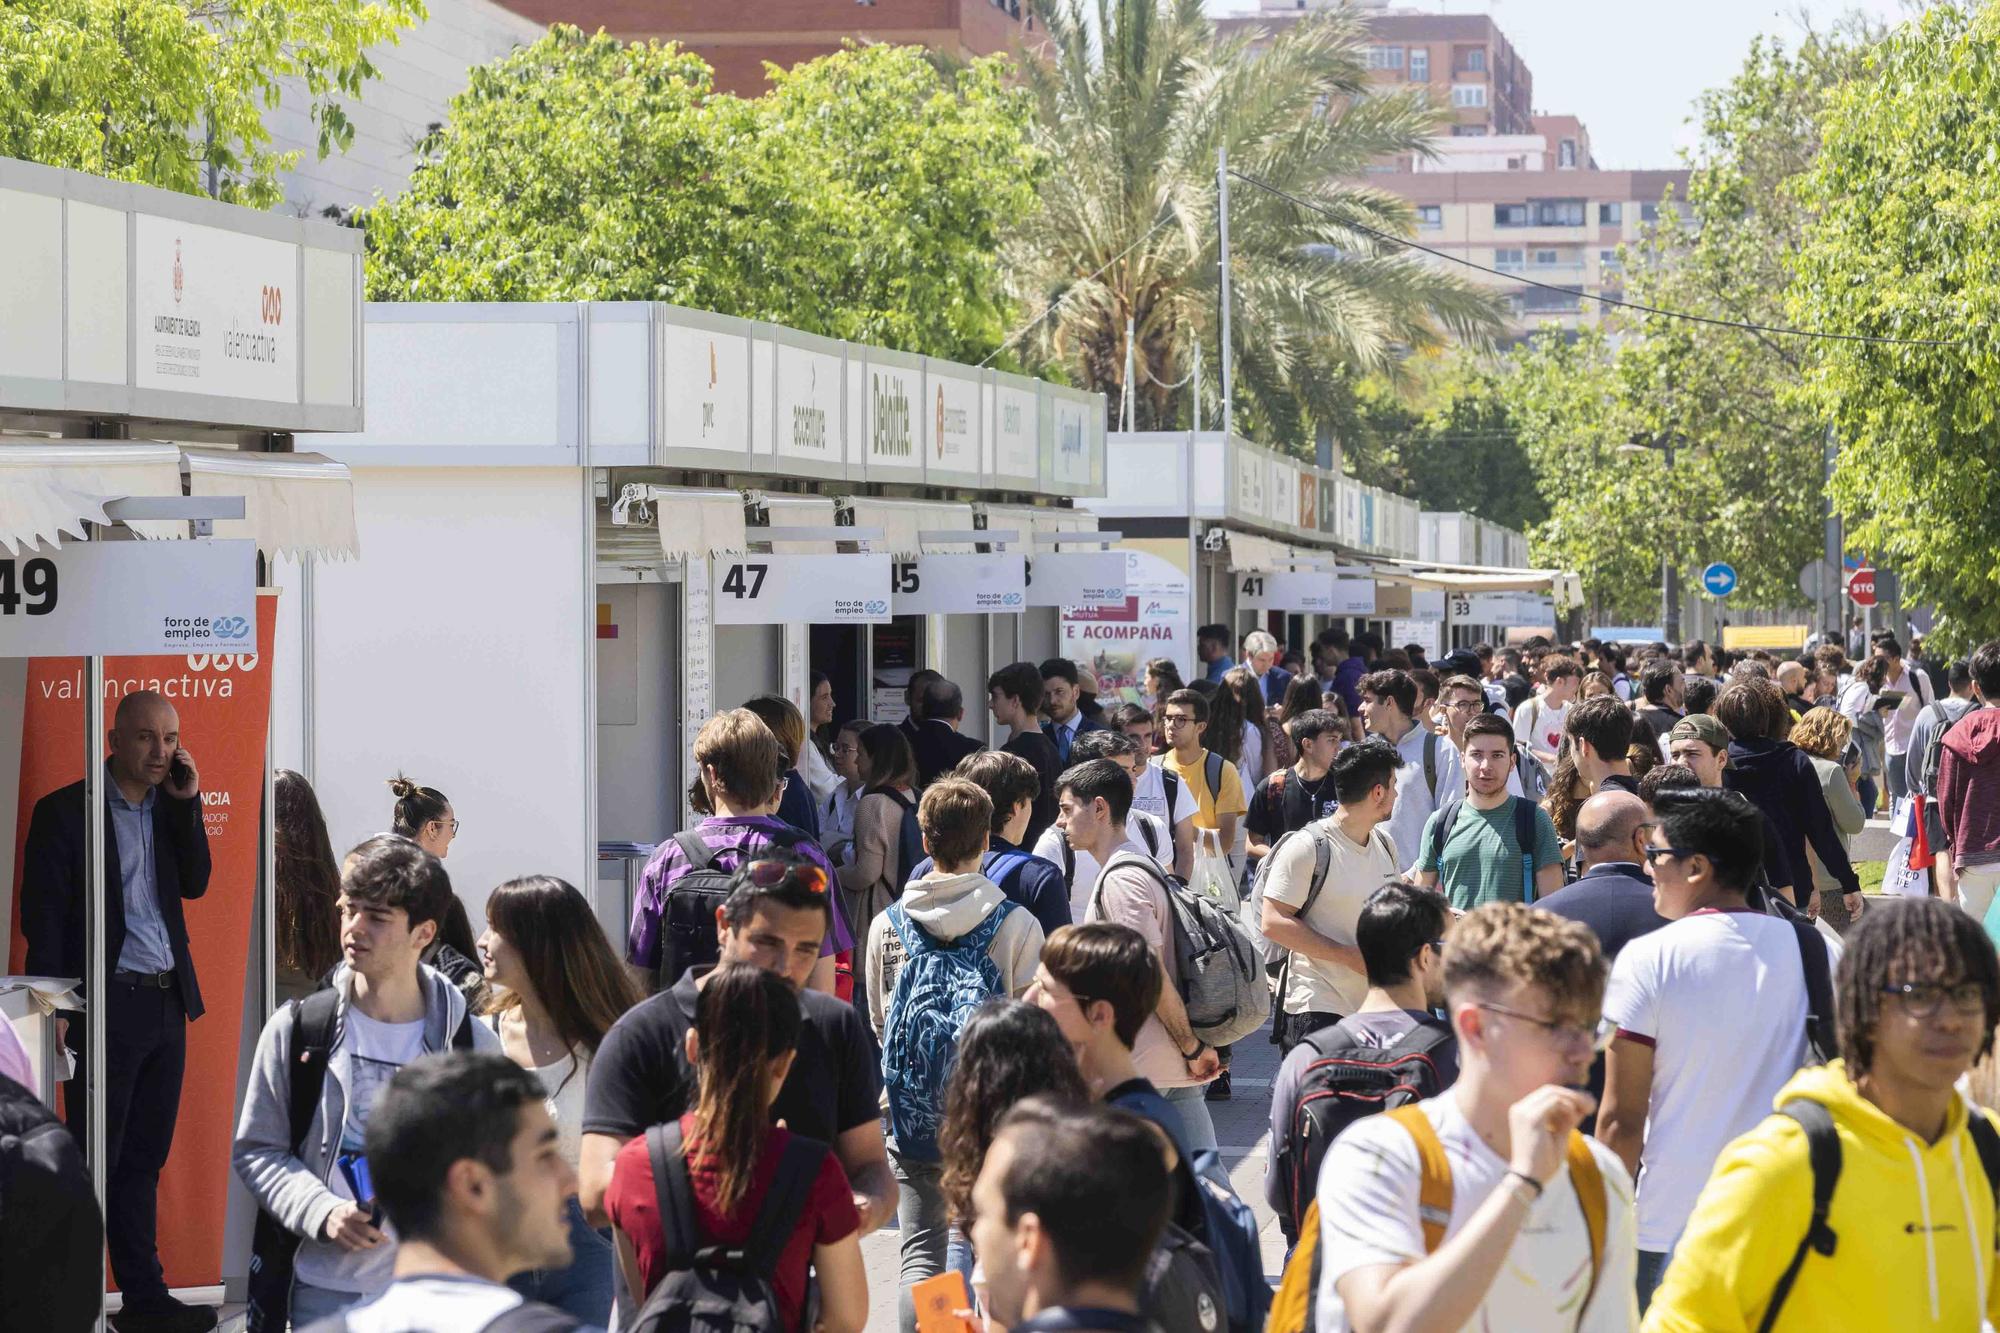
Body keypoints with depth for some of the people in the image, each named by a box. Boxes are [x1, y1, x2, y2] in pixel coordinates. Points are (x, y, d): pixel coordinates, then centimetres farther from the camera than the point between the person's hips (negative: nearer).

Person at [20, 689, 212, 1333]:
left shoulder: (171, 809, 13)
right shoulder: (64, 812, -6)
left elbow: (194, 884, 7)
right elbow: (41, 914, -8)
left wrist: (186, 803, -3)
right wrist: (54, 1009, -14)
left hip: (166, 1003, 6)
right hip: (106, 1006, -6)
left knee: (144, 1160, 12)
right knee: (94, 1163, -3)